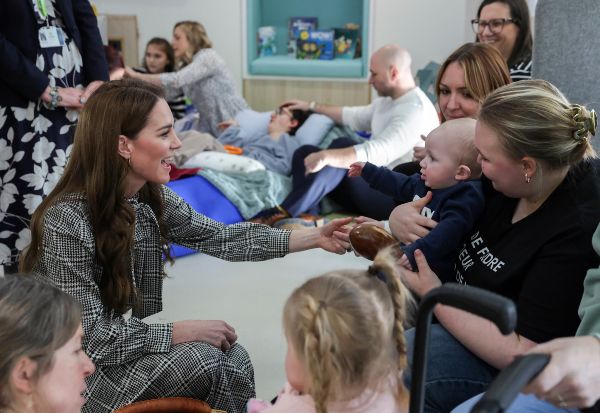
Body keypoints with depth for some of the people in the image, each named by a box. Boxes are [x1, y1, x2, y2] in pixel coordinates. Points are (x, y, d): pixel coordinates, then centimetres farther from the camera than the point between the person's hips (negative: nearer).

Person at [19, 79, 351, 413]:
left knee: (234, 358, -13)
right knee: (202, 359, -22)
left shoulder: (152, 198, -4)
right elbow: (90, 336, -25)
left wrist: (315, 237, -5)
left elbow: (222, 238, 0)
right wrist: (182, 332, -23)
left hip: (130, 346, 6)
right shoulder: (67, 220, -26)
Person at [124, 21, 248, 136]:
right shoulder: (184, 67, 10)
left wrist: (136, 75, -23)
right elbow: (165, 92, 1)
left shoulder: (208, 57, -15)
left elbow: (176, 80, -28)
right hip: (211, 127, 7)